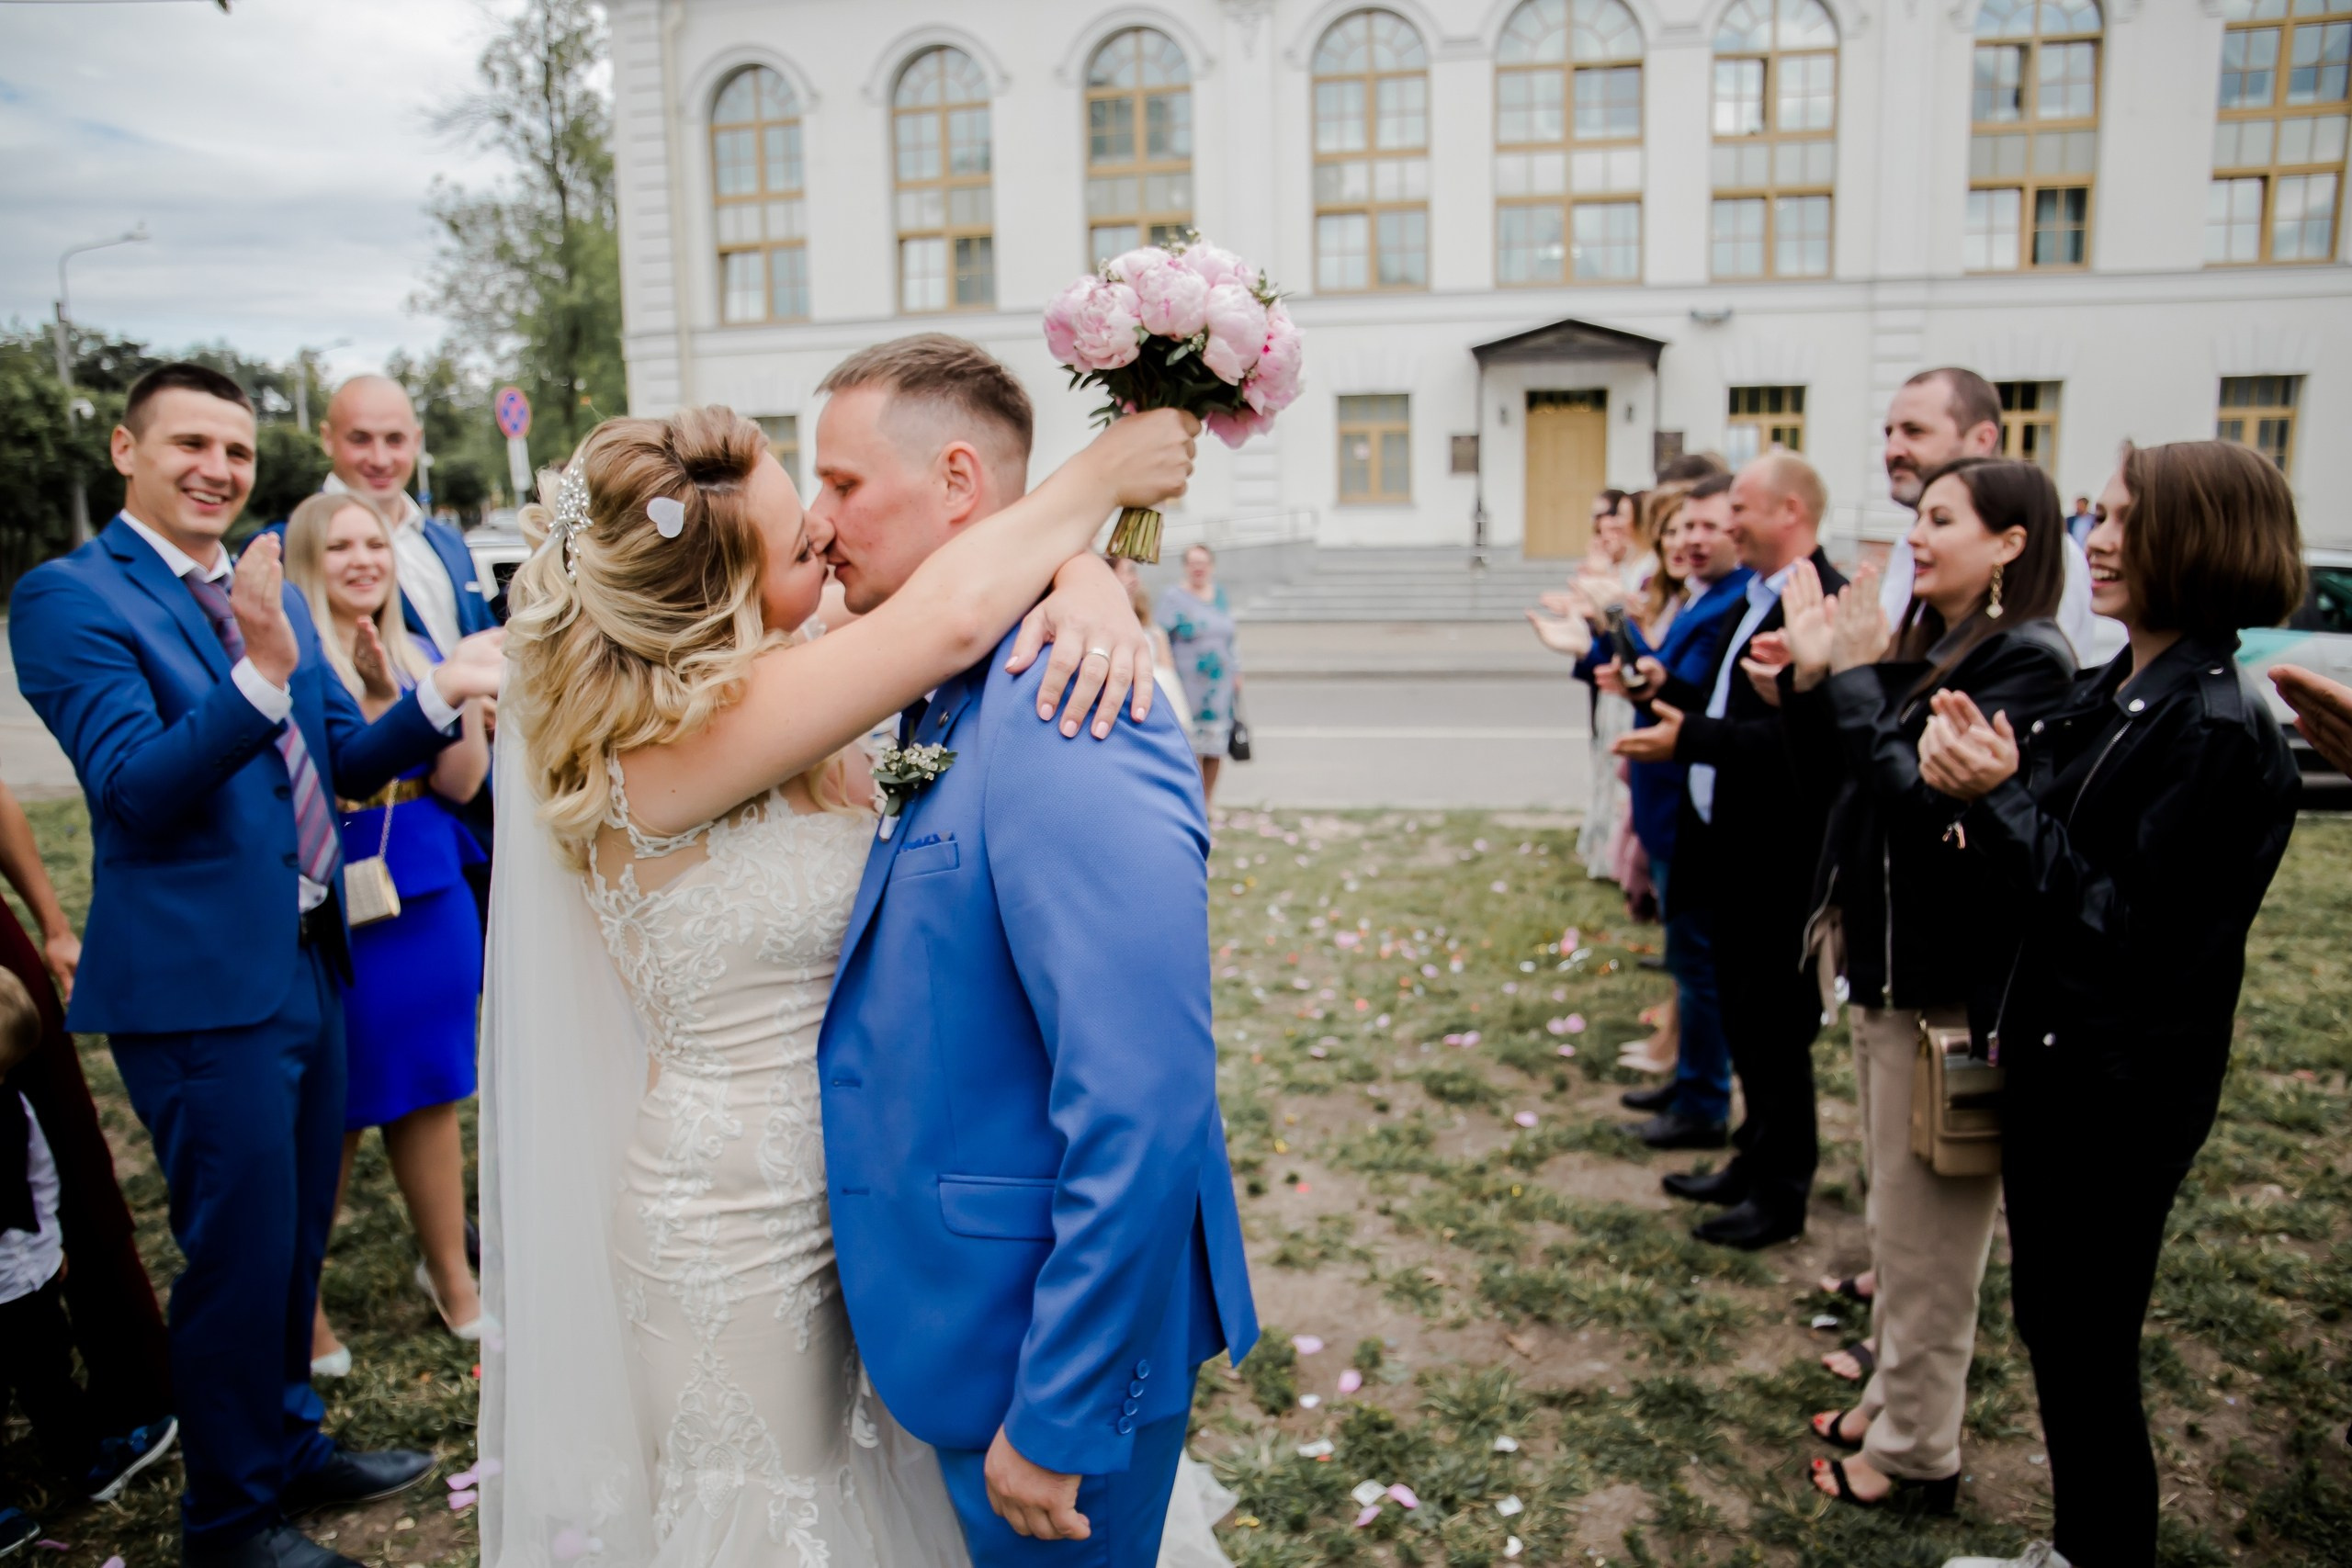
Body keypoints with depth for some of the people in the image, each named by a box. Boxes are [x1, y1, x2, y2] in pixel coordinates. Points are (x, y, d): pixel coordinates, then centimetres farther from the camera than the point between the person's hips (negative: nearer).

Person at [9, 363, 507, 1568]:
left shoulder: (271, 593, 11)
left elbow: (347, 760, 8)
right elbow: (133, 789, -21)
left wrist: (443, 693, -10)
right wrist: (261, 676, -35)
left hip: (307, 963, 7)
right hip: (202, 983, -7)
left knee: (296, 1234, 20)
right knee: (239, 1252, 5)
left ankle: (290, 1450, 40)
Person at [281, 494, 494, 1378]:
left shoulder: (418, 653, 9)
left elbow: (461, 781, 2)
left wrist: (465, 694, -12)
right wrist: (376, 700, -26)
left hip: (431, 899, 5)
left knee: (431, 1091, 14)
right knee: (332, 1112, 4)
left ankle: (450, 1274, 28)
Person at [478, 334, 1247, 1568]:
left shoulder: (772, 691, -3)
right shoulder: (668, 749, -25)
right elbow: (950, 616, -35)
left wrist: (1090, 580, -27)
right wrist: (1098, 478, -22)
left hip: (824, 1201, 8)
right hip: (741, 1235, -7)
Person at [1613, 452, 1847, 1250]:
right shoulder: (1757, 599, 12)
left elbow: (1798, 735, -27)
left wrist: (1689, 738, -30)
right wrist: (1667, 687, 4)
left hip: (1780, 858, -10)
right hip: (1733, 847, 10)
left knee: (1776, 1026, 4)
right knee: (1744, 1017, 19)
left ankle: (1781, 1191, 20)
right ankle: (1756, 1162, 35)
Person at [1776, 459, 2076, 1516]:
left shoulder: (2027, 660, -17)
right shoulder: (1923, 649, 8)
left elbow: (1924, 798, -26)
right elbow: (1834, 771, 7)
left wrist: (1854, 676, -22)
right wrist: (1812, 676, -7)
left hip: (1947, 982, -9)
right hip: (1884, 961, 9)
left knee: (1922, 1229, 5)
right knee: (1898, 1213, 20)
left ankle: (1914, 1456, 21)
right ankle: (1894, 1400, 37)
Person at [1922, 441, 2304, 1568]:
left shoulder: (2220, 729, -20)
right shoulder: (2107, 693, 6)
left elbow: (2130, 923, -23)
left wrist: (1998, 797, -22)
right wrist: (1973, 784, -11)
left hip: (2121, 1092, -8)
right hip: (2051, 1058, 8)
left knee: (2088, 1348, 6)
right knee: (2047, 1318, 20)